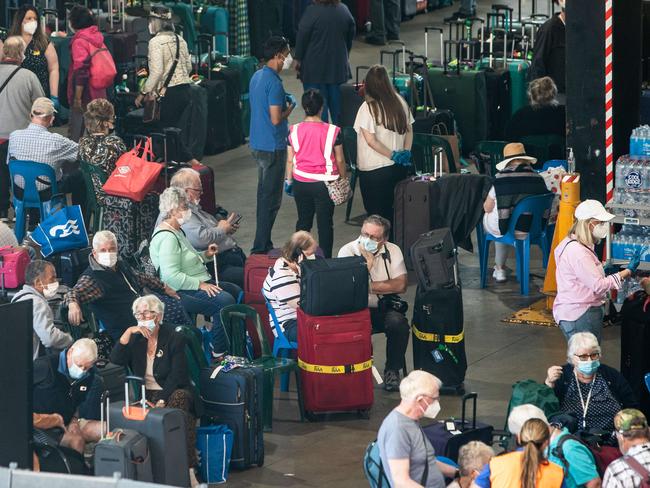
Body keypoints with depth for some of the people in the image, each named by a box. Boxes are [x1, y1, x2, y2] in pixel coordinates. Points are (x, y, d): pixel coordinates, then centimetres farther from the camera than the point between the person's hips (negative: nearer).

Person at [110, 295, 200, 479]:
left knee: (179, 398, -38)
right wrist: (128, 332, -11)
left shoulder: (174, 339, 0)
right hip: (145, 395, 3)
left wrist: (161, 401, -23)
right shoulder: (136, 339, 14)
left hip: (170, 393, -3)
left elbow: (176, 376, -9)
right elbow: (116, 360, -2)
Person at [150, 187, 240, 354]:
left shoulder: (176, 230, 15)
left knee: (236, 291, 9)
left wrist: (205, 255, 13)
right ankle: (219, 352, -19)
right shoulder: (167, 237, -20)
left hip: (198, 282, 12)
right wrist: (200, 285, -24)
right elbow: (171, 276, -27)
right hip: (181, 292, -12)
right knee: (225, 300, -26)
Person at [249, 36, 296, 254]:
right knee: (271, 199, -3)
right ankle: (260, 248, -1)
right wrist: (290, 108, -7)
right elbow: (276, 119, -24)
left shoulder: (257, 76, 9)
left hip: (258, 144, 10)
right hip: (272, 146, -10)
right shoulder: (273, 82, -21)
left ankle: (264, 244, 23)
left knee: (264, 195, 17)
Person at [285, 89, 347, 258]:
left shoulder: (294, 131, -7)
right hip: (324, 184, -3)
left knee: (303, 221, 18)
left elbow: (290, 160, 0)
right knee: (325, 223, 6)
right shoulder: (332, 131, -13)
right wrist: (343, 180, 10)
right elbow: (339, 160, -5)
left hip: (300, 182, 3)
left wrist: (288, 180, 14)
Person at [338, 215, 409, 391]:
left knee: (398, 323, -30)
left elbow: (401, 285, -8)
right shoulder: (347, 251, -3)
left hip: (385, 308, 2)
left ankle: (392, 371, -8)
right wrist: (367, 262, -13)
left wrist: (368, 286, -12)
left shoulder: (392, 251, 4)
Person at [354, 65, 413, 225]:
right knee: (393, 211, 17)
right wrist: (406, 152, 2)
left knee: (375, 213, 6)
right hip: (398, 168, 5)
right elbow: (409, 130, 8)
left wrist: (392, 155, -12)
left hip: (374, 170, -5)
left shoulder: (368, 108, -17)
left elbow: (371, 140, -19)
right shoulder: (400, 102, 0)